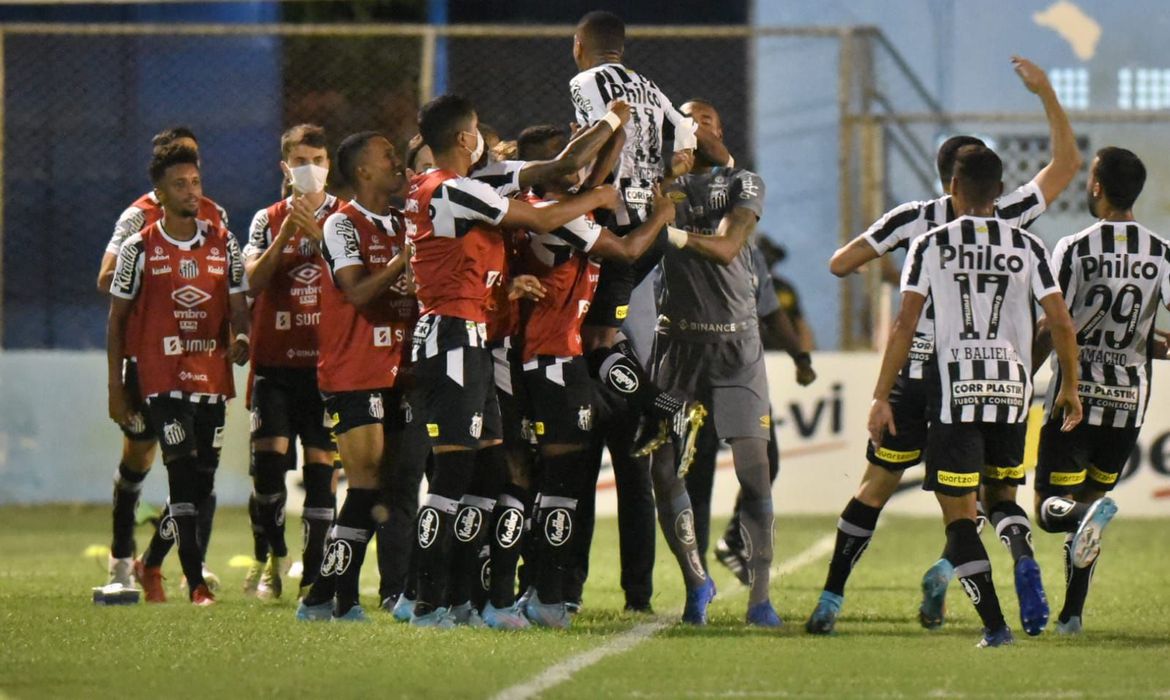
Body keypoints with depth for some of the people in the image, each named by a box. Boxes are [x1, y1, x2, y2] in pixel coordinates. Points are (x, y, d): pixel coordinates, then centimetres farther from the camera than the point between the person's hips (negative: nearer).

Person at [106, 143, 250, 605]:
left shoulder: (223, 244, 8)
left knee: (202, 483, 7)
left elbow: (237, 306, 9)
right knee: (185, 475, -15)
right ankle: (196, 583, -14)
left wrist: (240, 338, -15)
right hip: (162, 379, -4)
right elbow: (117, 319, 4)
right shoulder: (139, 249, -1)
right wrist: (115, 386, 1)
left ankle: (151, 563, 27)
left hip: (212, 377, 4)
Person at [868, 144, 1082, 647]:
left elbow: (905, 325, -5)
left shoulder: (931, 245, 1)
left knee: (959, 514, -1)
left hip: (956, 391, -2)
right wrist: (1070, 387, 16)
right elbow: (1061, 324, 2)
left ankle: (995, 624, -10)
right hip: (1012, 389, 2)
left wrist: (881, 397, -2)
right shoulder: (1026, 247, 6)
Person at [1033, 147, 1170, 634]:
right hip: (1130, 398, 4)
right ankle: (1072, 612, 13)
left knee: (1052, 508, 1)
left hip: (1077, 394, -4)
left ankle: (1088, 515, -35)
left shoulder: (1076, 249, -9)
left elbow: (1051, 329, -9)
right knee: (1091, 493, 17)